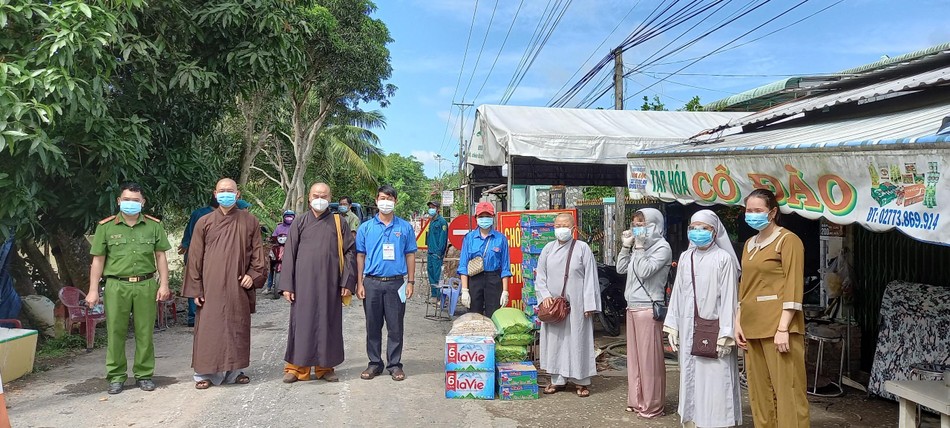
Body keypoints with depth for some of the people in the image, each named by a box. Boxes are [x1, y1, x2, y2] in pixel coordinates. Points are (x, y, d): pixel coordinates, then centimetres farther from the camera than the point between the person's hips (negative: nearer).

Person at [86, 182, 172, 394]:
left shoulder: (154, 225, 8)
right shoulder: (106, 226, 5)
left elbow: (160, 257, 9)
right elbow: (98, 260, 6)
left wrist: (164, 284, 2)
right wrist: (93, 289, 1)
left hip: (146, 285, 1)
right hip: (117, 286, 0)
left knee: (145, 332, 5)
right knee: (115, 332, 3)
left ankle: (144, 374, 16)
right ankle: (116, 375, 15)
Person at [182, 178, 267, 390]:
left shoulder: (249, 221, 5)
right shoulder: (204, 223, 3)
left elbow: (257, 251, 9)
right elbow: (195, 257, 3)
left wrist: (254, 274, -6)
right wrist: (196, 289, -2)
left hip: (238, 286, 1)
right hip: (211, 286, -1)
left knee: (238, 327, 7)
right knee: (209, 327, 1)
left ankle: (236, 369, 18)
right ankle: (204, 373, 10)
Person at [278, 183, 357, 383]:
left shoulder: (339, 223, 6)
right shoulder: (300, 223, 6)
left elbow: (350, 252, 4)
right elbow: (289, 254, 5)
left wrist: (348, 282, -5)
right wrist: (287, 285, -2)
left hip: (330, 284, 0)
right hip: (304, 282, 0)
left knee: (328, 324, 5)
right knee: (302, 322, 3)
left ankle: (324, 367, 16)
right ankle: (296, 367, 12)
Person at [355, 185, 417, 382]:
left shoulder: (405, 227, 5)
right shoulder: (366, 227, 6)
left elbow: (410, 255, 7)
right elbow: (360, 256, 8)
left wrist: (410, 282, 1)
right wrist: (359, 283, 2)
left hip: (396, 283, -1)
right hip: (372, 282, 1)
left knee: (395, 327, 4)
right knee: (373, 326, 8)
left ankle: (395, 364, 14)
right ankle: (375, 363, 19)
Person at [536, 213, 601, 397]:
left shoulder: (582, 248, -3)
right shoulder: (548, 248, 7)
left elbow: (590, 278, -5)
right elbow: (540, 276, 10)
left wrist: (589, 304, -10)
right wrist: (545, 295, -6)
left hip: (576, 304, -3)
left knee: (577, 339, 2)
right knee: (555, 339, 7)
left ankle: (581, 381, 13)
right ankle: (558, 380, 18)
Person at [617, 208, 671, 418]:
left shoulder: (662, 247, -9)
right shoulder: (640, 246, 14)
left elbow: (644, 271, -19)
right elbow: (621, 269, 14)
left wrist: (639, 247, -14)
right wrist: (626, 246, 6)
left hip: (648, 308, -8)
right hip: (632, 307, 8)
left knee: (649, 358, -2)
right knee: (634, 356, 13)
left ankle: (652, 405, 6)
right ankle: (636, 400, 22)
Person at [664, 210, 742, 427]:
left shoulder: (724, 259, -8)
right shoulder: (685, 258, 10)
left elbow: (729, 298, -11)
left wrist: (726, 334, -14)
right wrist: (672, 326, 10)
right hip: (688, 328, 6)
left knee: (715, 383, -3)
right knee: (690, 378, 11)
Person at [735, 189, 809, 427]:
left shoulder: (787, 240, -4)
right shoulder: (749, 244, 17)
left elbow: (793, 286, -11)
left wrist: (783, 328, -17)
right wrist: (738, 322, 11)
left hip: (778, 324, -7)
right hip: (752, 325, 7)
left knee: (787, 389, -3)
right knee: (760, 390, 11)